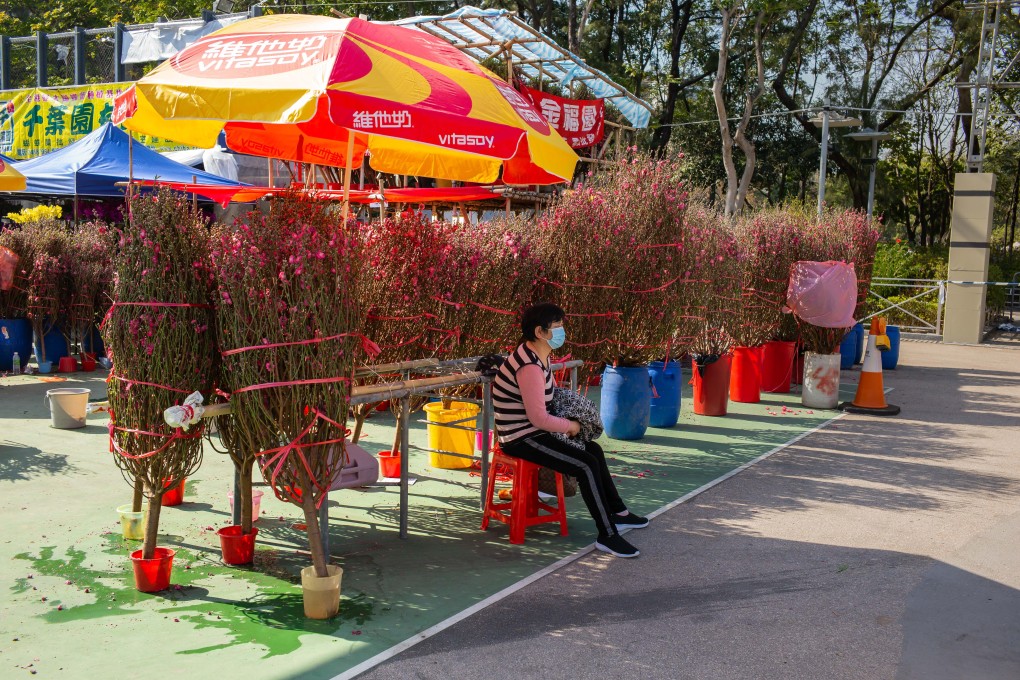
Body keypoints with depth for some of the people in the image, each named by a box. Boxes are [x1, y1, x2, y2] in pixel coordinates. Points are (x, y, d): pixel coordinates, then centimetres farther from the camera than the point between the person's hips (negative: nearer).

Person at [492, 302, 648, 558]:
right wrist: (571, 426, -11)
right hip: (521, 439, -11)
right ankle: (607, 535, -10)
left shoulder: (539, 356, 7)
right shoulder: (529, 367, -26)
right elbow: (539, 418, -27)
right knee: (587, 465, -18)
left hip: (532, 431, 11)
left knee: (593, 450, 16)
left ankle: (617, 513, 28)